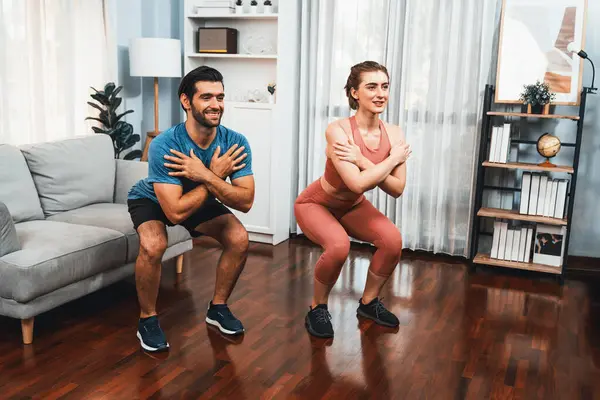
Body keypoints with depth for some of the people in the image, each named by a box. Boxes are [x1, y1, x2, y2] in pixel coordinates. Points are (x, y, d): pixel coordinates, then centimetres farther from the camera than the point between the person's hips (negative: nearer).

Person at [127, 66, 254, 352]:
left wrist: (206, 176, -41)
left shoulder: (235, 143, -26)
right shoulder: (164, 145, -37)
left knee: (239, 239, -16)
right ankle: (147, 320, -7)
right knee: (153, 246, -33)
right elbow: (176, 212, -40)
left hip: (199, 199, 4)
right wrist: (217, 175, -35)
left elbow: (245, 202, -29)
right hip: (151, 199, -4)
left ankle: (218, 308, 8)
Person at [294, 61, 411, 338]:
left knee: (393, 240, -17)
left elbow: (397, 189, -18)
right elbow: (357, 183, -39)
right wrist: (394, 158, -27)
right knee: (338, 245, -33)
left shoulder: (394, 134, -14)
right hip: (315, 203, -5)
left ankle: (369, 302, 9)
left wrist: (363, 161, -30)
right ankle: (317, 308, -4)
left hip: (352, 206, 5)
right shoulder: (338, 130, -31)